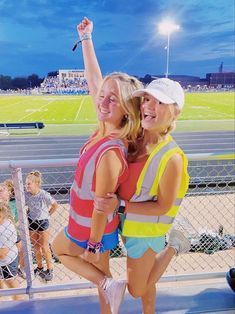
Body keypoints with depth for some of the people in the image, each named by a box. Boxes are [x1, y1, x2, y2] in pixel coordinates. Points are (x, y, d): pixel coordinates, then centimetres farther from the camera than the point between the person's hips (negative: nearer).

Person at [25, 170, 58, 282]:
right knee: (36, 246, 17)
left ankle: (50, 269, 25)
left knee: (44, 247, 7)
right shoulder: (26, 195, -12)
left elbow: (55, 205, -13)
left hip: (43, 222, -4)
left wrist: (47, 214, -8)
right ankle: (39, 267, 36)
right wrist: (29, 215, -2)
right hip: (32, 222, 4)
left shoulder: (44, 195, -26)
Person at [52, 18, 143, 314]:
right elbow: (93, 80, -4)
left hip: (91, 229, -7)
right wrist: (85, 38, 3)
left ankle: (107, 284, 21)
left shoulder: (111, 151, -35)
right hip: (88, 221, 7)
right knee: (101, 271, 27)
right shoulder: (107, 128, -13)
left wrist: (94, 243, -14)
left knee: (58, 248, 25)